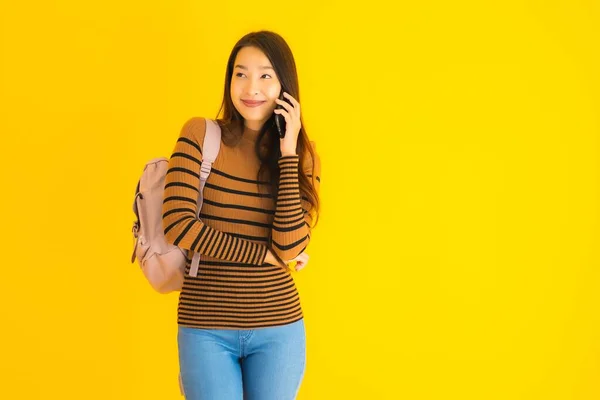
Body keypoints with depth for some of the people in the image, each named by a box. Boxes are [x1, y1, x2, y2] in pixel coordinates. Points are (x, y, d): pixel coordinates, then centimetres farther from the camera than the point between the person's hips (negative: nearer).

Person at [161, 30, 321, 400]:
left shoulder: (301, 153, 2)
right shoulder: (200, 134, -3)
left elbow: (290, 247, -12)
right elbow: (178, 224, -14)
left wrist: (287, 152, -12)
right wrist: (266, 254, -10)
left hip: (278, 328, 2)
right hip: (205, 328, -2)